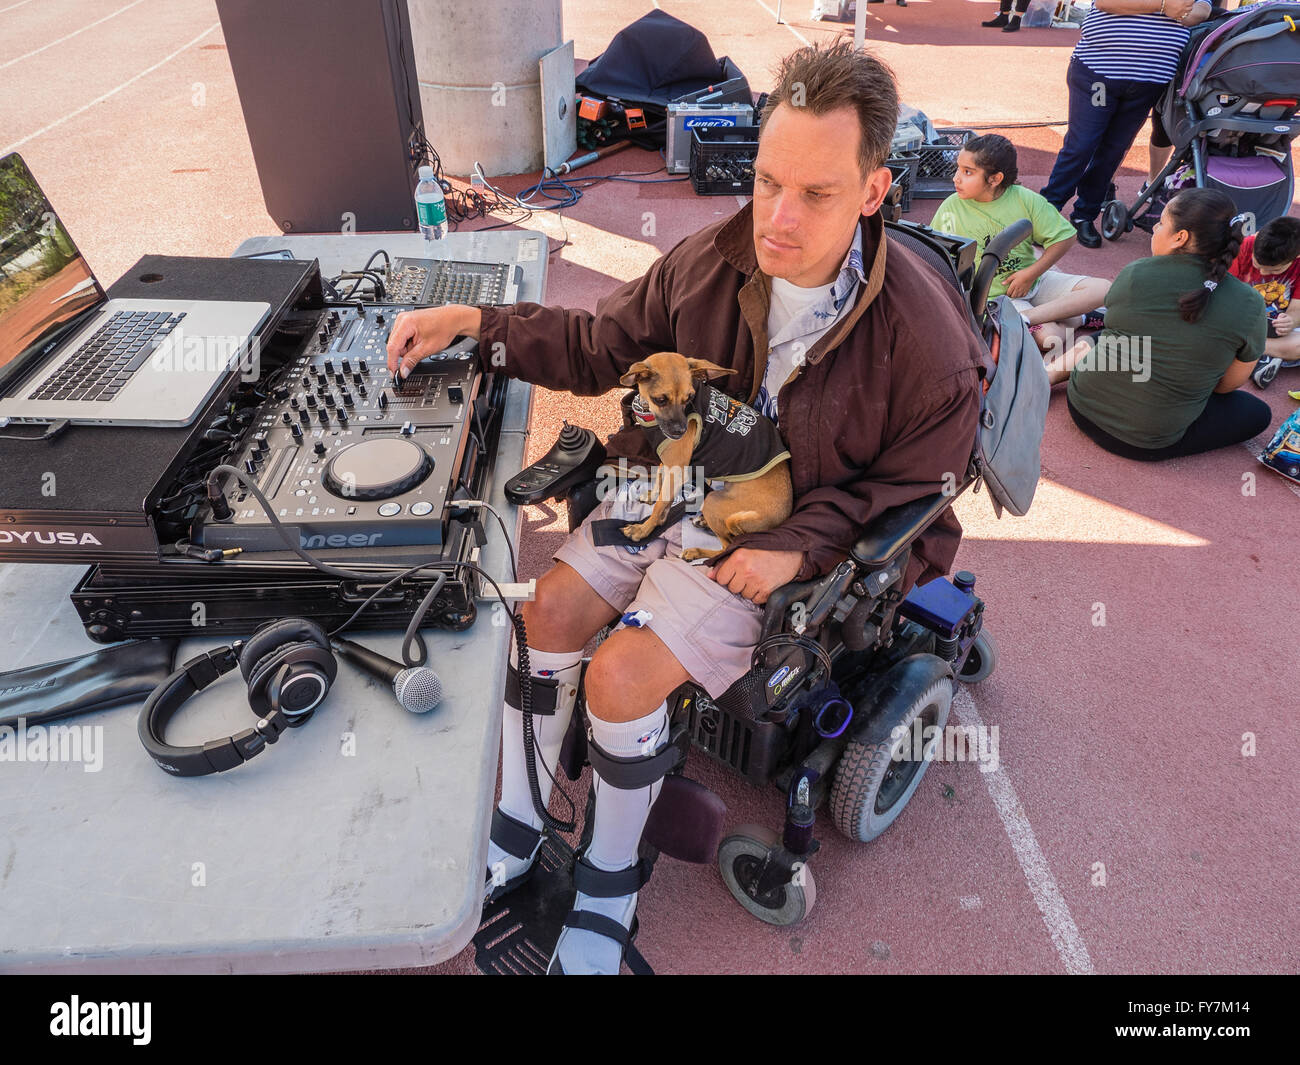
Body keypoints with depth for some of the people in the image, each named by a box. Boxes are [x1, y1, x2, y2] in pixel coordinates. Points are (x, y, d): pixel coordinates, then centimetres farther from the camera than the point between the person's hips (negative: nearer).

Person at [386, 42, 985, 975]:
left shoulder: (925, 341, -21)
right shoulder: (713, 261, -8)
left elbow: (919, 511, -10)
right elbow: (602, 347, 6)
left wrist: (801, 548, -24)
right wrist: (472, 324, -3)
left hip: (774, 535, -5)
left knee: (622, 676, -19)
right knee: (552, 610, -10)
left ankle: (611, 877, 12)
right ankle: (516, 828, 14)